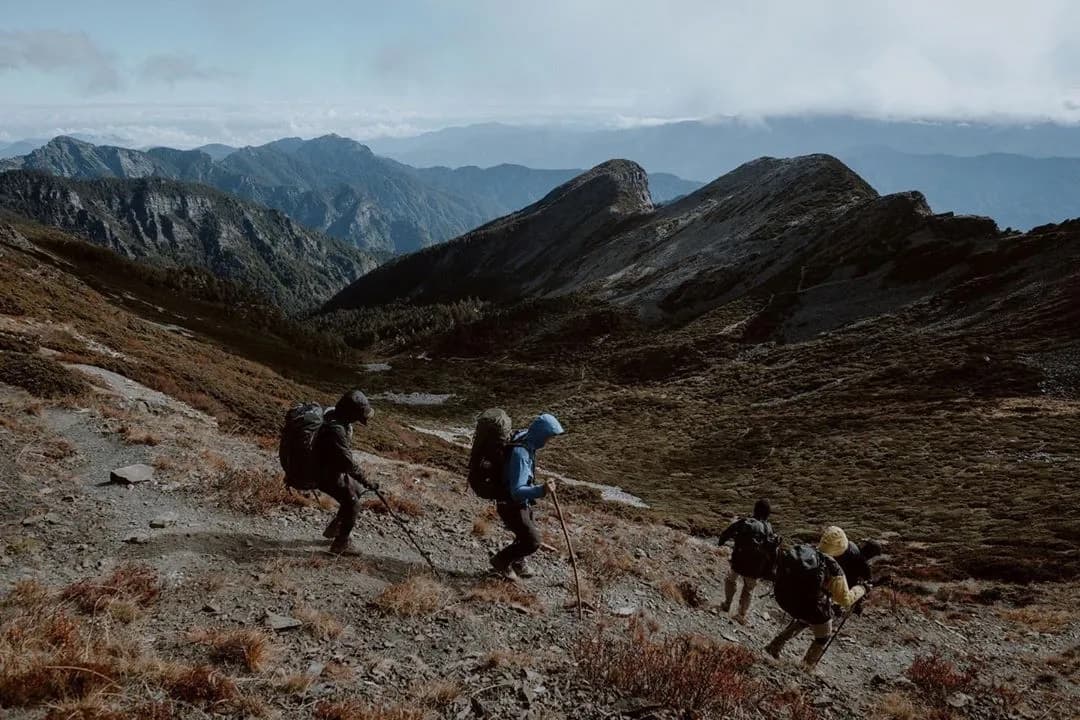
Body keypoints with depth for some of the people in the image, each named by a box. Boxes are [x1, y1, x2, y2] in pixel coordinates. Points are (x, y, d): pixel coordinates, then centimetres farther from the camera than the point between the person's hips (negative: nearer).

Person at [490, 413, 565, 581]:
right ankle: (501, 560, 19)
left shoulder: (523, 437, -4)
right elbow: (517, 491, -39)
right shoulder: (521, 454, -34)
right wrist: (541, 491, -54)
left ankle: (517, 563, 47)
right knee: (533, 542, -2)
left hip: (521, 503, 9)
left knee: (530, 534, 24)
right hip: (512, 506, -9)